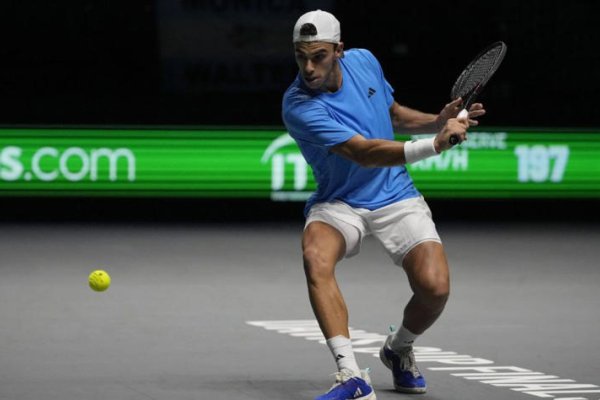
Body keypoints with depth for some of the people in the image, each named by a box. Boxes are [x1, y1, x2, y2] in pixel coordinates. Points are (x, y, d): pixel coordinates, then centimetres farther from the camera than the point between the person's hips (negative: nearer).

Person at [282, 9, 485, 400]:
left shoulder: (364, 61, -3)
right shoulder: (299, 107, -22)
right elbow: (365, 152, -31)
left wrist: (438, 120, -2)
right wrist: (434, 145, -41)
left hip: (396, 197, 3)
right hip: (338, 203, -3)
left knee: (435, 287, -18)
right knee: (316, 257, -37)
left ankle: (399, 349, 16)